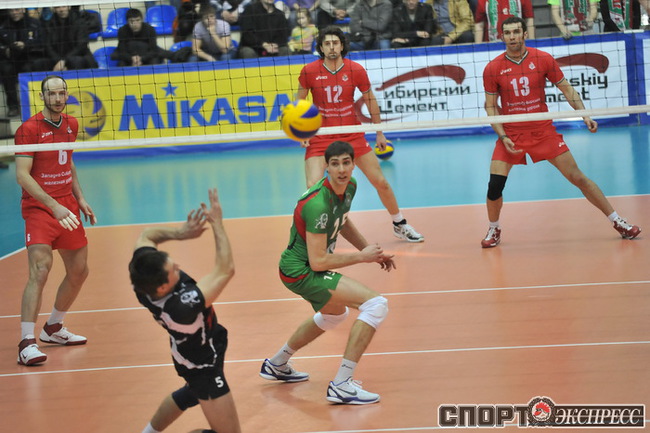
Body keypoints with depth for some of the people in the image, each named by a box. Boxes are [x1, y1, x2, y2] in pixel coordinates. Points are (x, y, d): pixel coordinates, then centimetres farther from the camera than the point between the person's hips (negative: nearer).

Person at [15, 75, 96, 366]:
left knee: (79, 271, 13)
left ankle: (53, 328, 33)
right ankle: (27, 343, -23)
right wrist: (54, 206, -27)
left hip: (67, 208, 7)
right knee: (40, 270, -22)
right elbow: (22, 175, -19)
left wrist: (79, 198, 15)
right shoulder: (29, 129, -13)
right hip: (39, 208, -7)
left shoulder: (70, 125, 9)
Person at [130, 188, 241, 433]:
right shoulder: (182, 306, -44)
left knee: (193, 392, 38)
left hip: (184, 352, 8)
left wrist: (180, 233, -20)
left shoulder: (142, 276, -26)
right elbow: (225, 270, -36)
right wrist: (217, 224, -29)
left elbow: (147, 235, -6)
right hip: (203, 364, -8)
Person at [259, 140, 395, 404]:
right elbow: (318, 261, -29)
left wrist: (371, 251, 11)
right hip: (301, 272, -10)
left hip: (302, 269, 10)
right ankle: (341, 385, -21)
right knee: (376, 304, -21)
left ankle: (277, 365, 51)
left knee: (335, 314, 38)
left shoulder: (349, 186, -2)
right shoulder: (319, 205, -30)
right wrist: (361, 257, -19)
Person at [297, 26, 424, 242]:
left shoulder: (356, 70, -8)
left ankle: (400, 225, 28)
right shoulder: (309, 71, -9)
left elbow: (370, 101, 5)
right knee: (312, 187, -17)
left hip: (353, 135, 1)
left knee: (380, 182, 6)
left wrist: (379, 133, 11)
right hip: (320, 138, -1)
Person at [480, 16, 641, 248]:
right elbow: (490, 106, 0)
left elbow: (566, 89, 3)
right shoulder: (493, 69, -7)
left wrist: (585, 115, -8)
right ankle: (494, 230, 15)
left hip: (543, 131, 0)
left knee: (577, 177, -1)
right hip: (510, 135, 0)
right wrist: (503, 137, -11)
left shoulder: (543, 59, -6)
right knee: (495, 185, -13)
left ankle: (617, 222, 11)